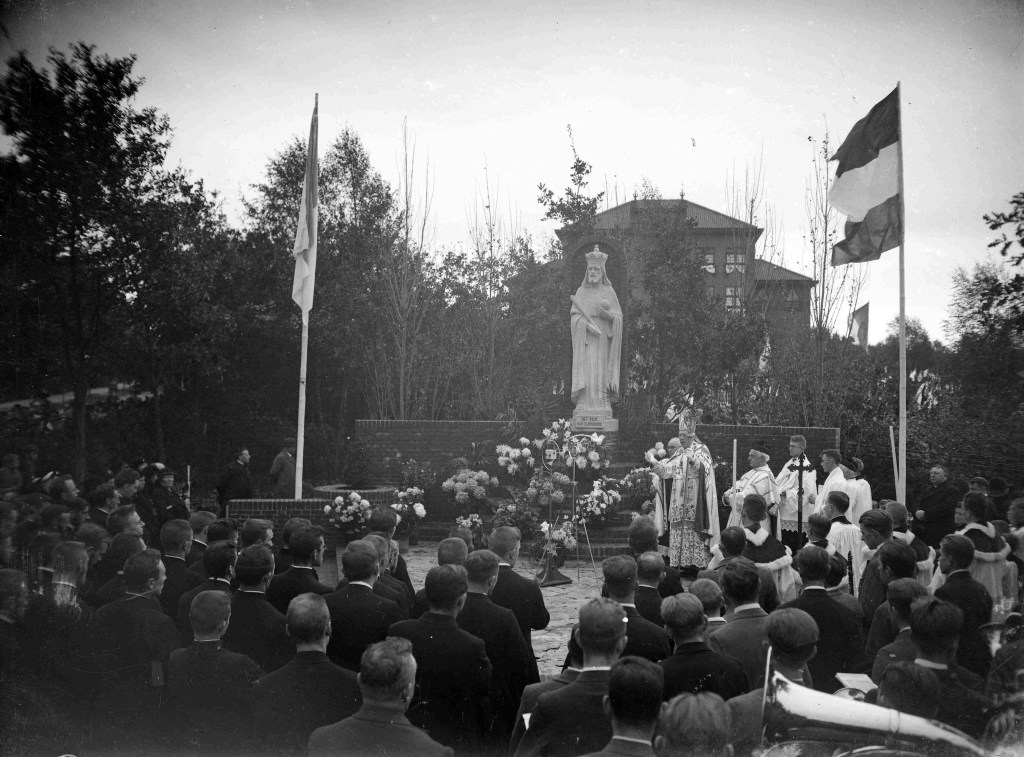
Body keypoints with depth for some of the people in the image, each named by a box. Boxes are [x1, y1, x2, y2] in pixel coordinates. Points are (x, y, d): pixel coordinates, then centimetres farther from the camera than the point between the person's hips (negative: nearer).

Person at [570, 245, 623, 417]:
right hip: (585, 339, 0)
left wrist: (608, 315, -17)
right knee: (586, 374, -9)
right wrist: (586, 325, -19)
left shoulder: (609, 292, 9)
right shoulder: (581, 292, 10)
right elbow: (574, 316, 0)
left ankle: (602, 412, -7)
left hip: (604, 340, 0)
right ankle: (584, 411, -13)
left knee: (601, 375, -6)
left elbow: (619, 317, 4)